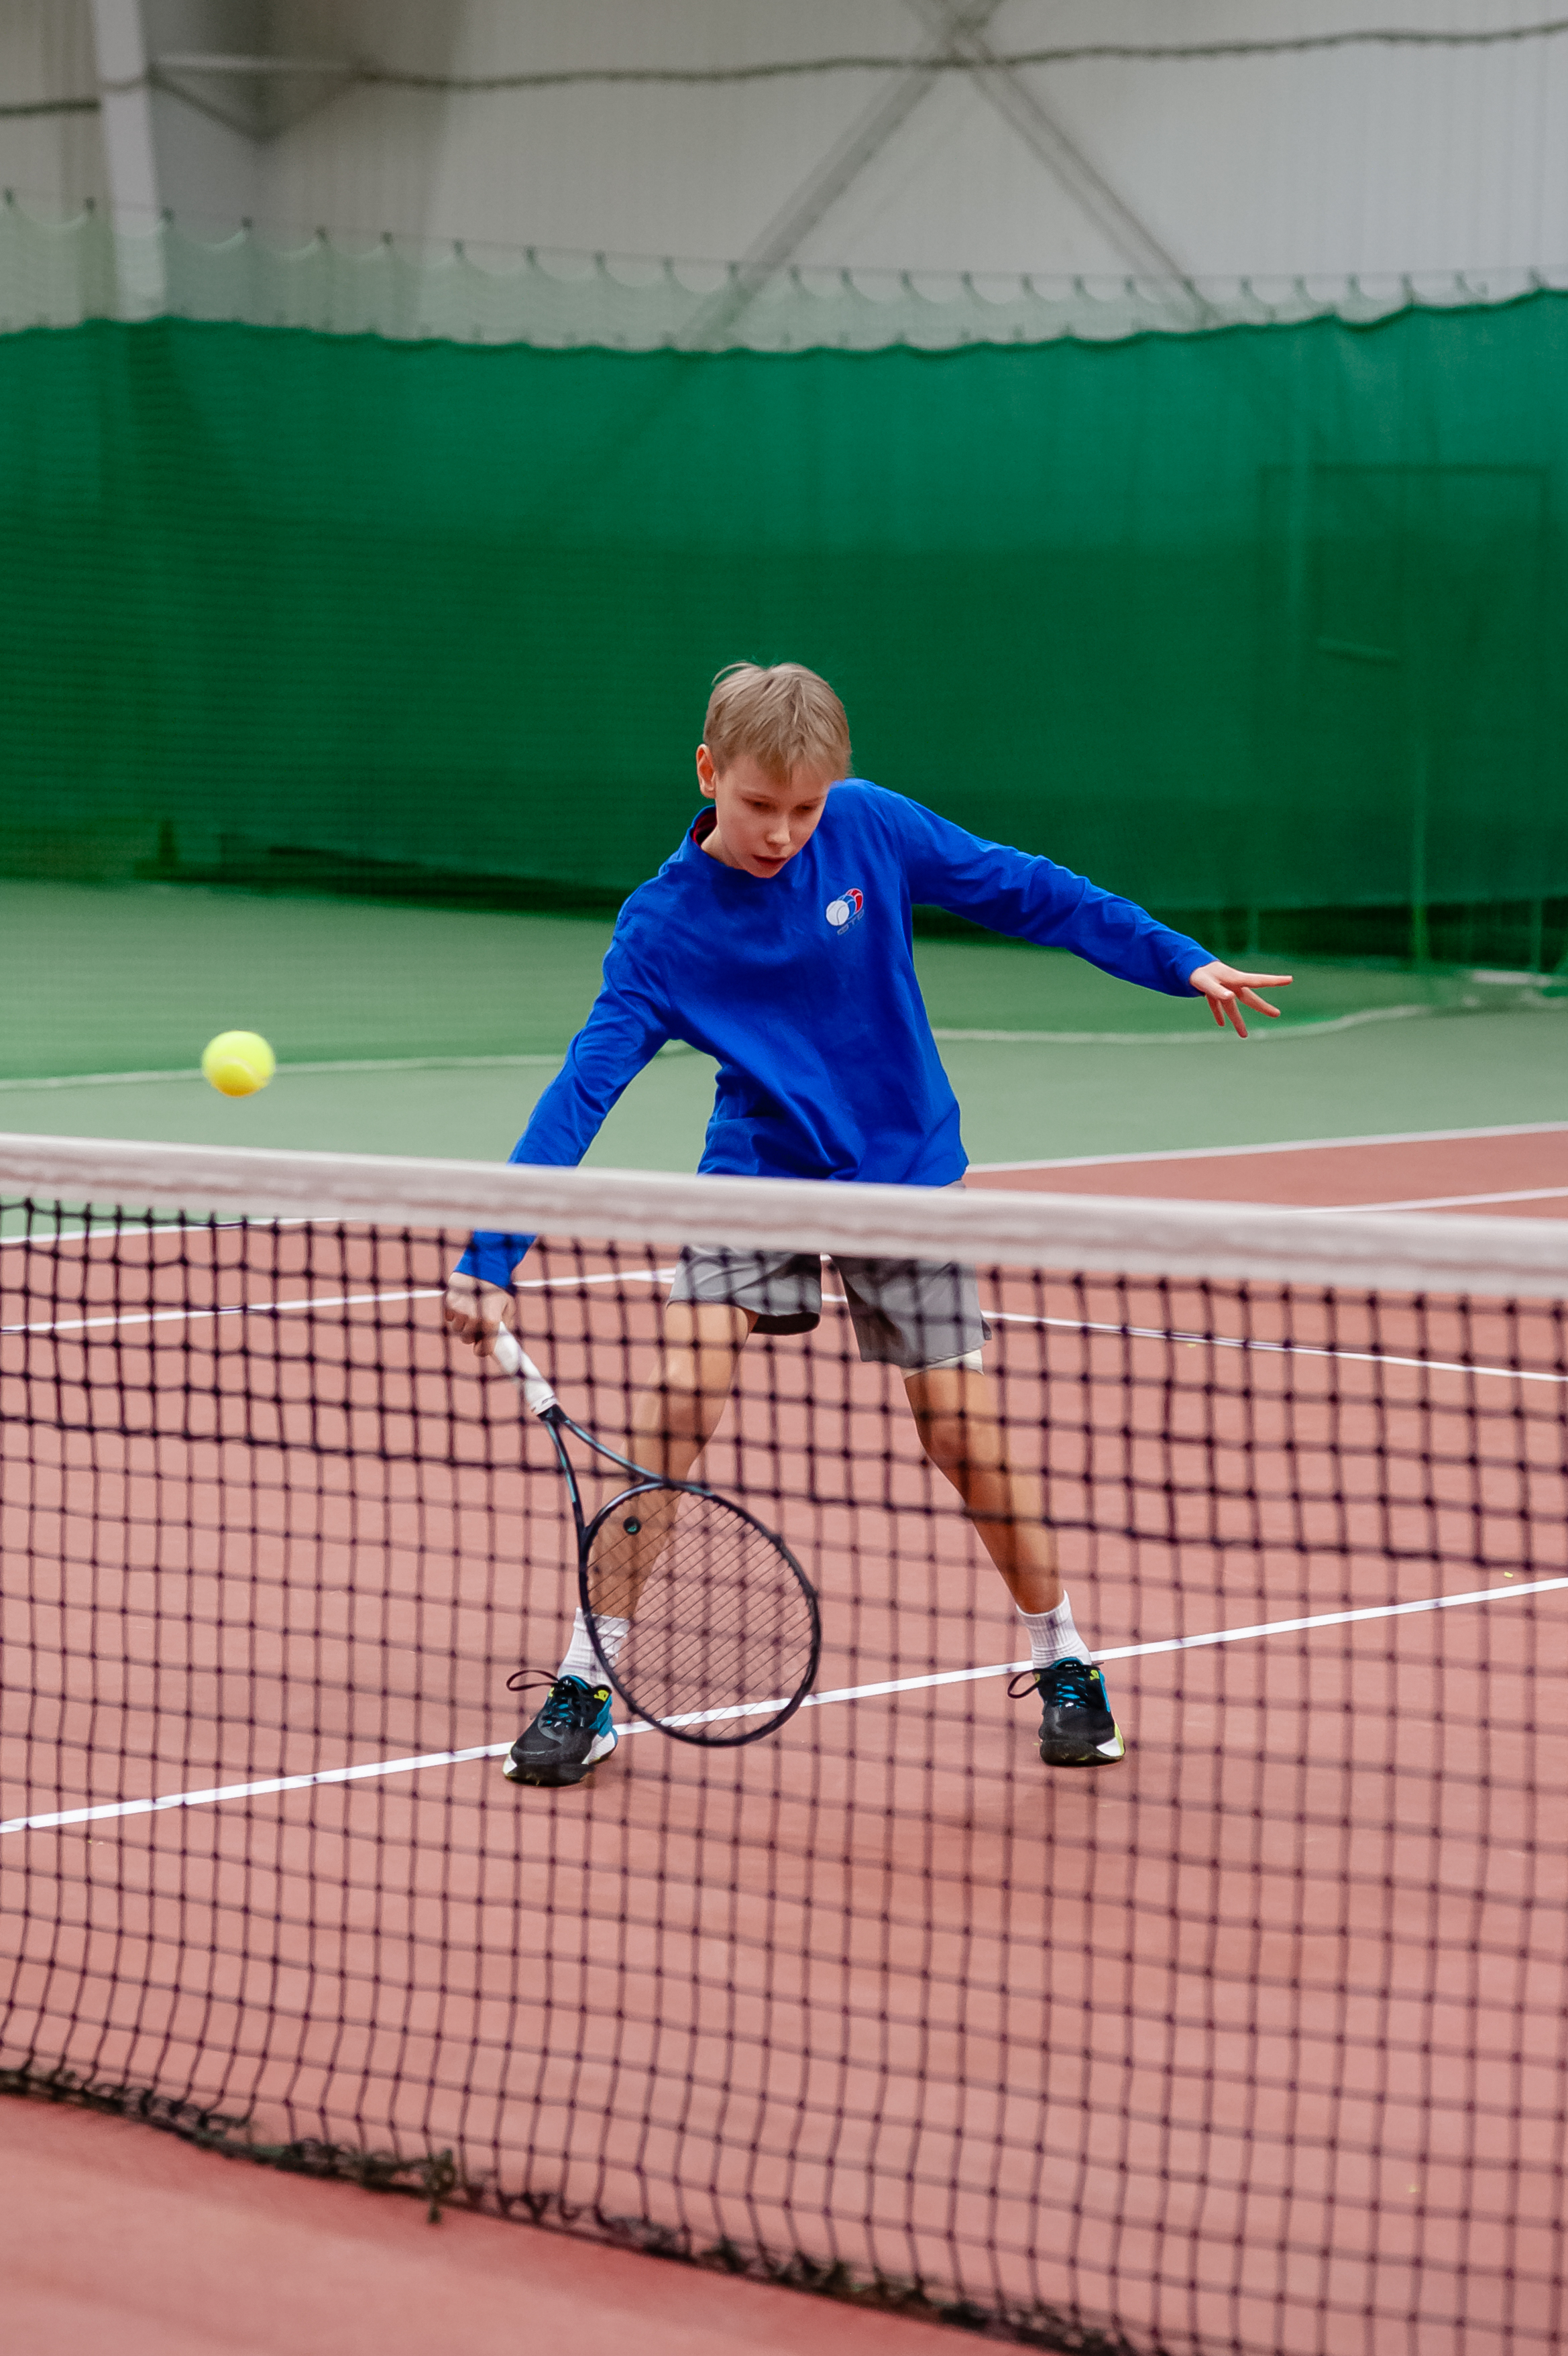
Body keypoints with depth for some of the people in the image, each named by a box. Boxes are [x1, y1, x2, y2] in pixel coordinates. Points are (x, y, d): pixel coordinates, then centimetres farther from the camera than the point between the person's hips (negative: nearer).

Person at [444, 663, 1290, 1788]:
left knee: (965, 1430, -1)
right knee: (678, 1401, -17)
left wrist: (1181, 961, 1)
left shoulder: (870, 827, -12)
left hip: (906, 1174, 1)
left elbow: (1021, 889, 0)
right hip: (758, 1175, -1)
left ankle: (1064, 1662, 21)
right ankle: (586, 1682, -6)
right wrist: (492, 1258, -28)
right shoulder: (662, 927, -15)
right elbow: (583, 1087, -21)